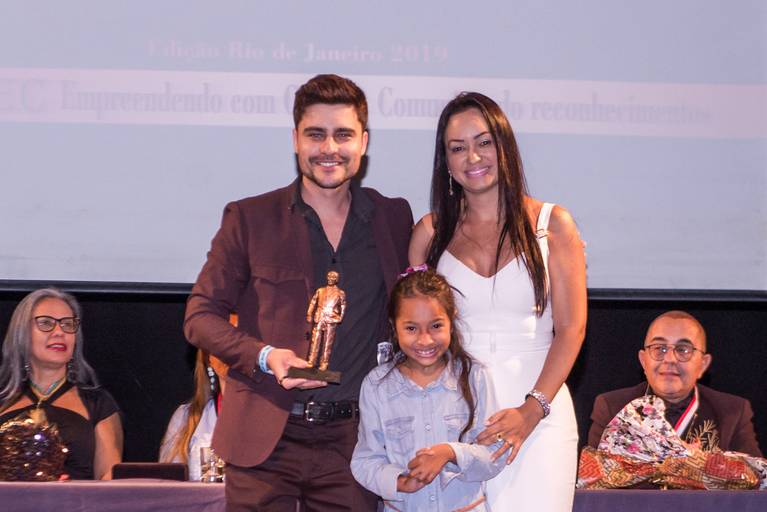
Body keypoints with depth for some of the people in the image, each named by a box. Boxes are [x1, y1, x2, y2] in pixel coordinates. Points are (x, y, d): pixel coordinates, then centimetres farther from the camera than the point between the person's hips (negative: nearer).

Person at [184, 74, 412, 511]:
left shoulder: (394, 218, 9)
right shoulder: (249, 218, 2)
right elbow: (201, 315, 3)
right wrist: (264, 356, -14)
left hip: (353, 441, 2)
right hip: (266, 439, -2)